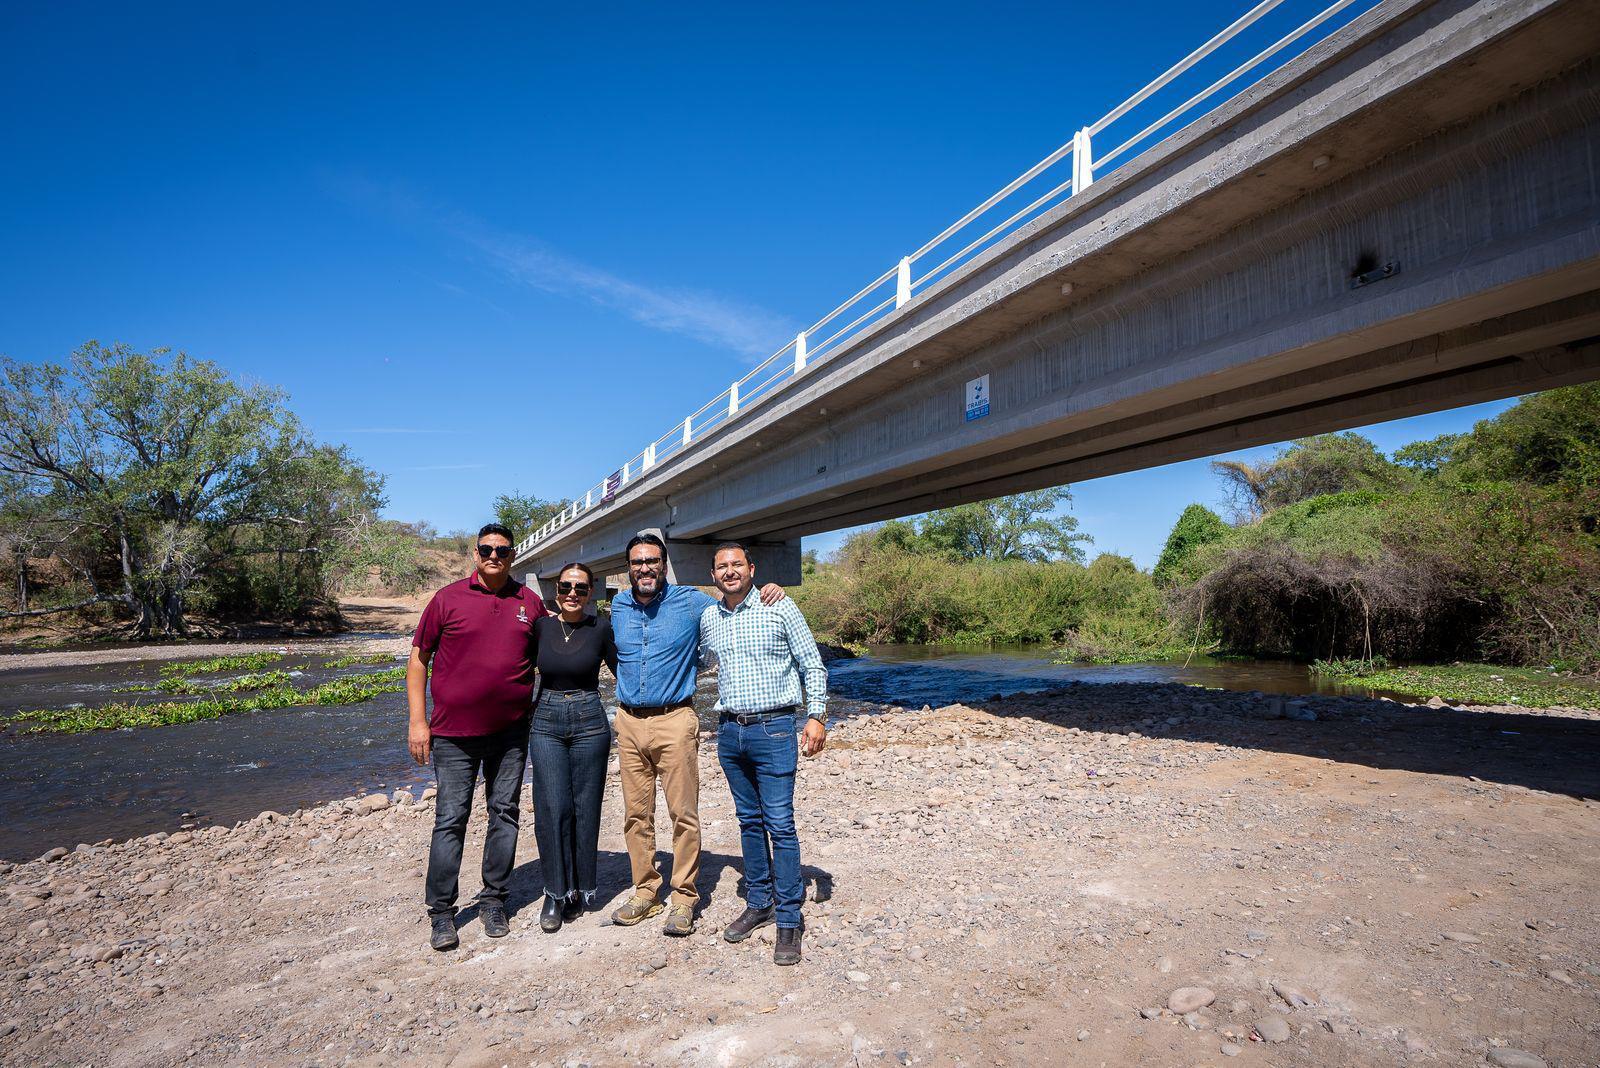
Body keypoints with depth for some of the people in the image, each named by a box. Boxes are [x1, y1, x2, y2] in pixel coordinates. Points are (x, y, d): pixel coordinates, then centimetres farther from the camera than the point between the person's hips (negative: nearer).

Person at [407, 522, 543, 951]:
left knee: (504, 814, 10)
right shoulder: (448, 598, -2)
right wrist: (418, 721, -5)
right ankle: (441, 912, 16)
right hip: (453, 732, -2)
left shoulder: (530, 603, 4)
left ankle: (494, 901, 24)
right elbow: (418, 659, 1)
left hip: (510, 731, 2)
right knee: (450, 819, 3)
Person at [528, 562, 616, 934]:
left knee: (585, 808, 5)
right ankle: (556, 892, 13)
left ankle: (580, 890, 21)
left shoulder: (601, 627, -3)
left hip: (589, 723, -1)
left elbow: (622, 671, 4)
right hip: (546, 723, 1)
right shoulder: (541, 626, 2)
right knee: (552, 808, -3)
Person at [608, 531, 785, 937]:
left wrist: (767, 593, -12)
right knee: (636, 813, 11)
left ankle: (684, 898, 13)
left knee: (683, 814, 0)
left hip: (674, 720, -4)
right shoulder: (618, 605, 9)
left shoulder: (690, 601, -4)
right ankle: (645, 891, 25)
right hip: (629, 721, 4)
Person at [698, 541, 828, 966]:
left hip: (773, 729, -5)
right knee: (749, 821, 14)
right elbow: (698, 659, 28)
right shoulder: (708, 618, 8)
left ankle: (788, 920, 5)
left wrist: (817, 716, -9)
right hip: (729, 731, 5)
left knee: (780, 824, -5)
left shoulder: (780, 608, -4)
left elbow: (812, 666, -2)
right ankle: (759, 903, 27)